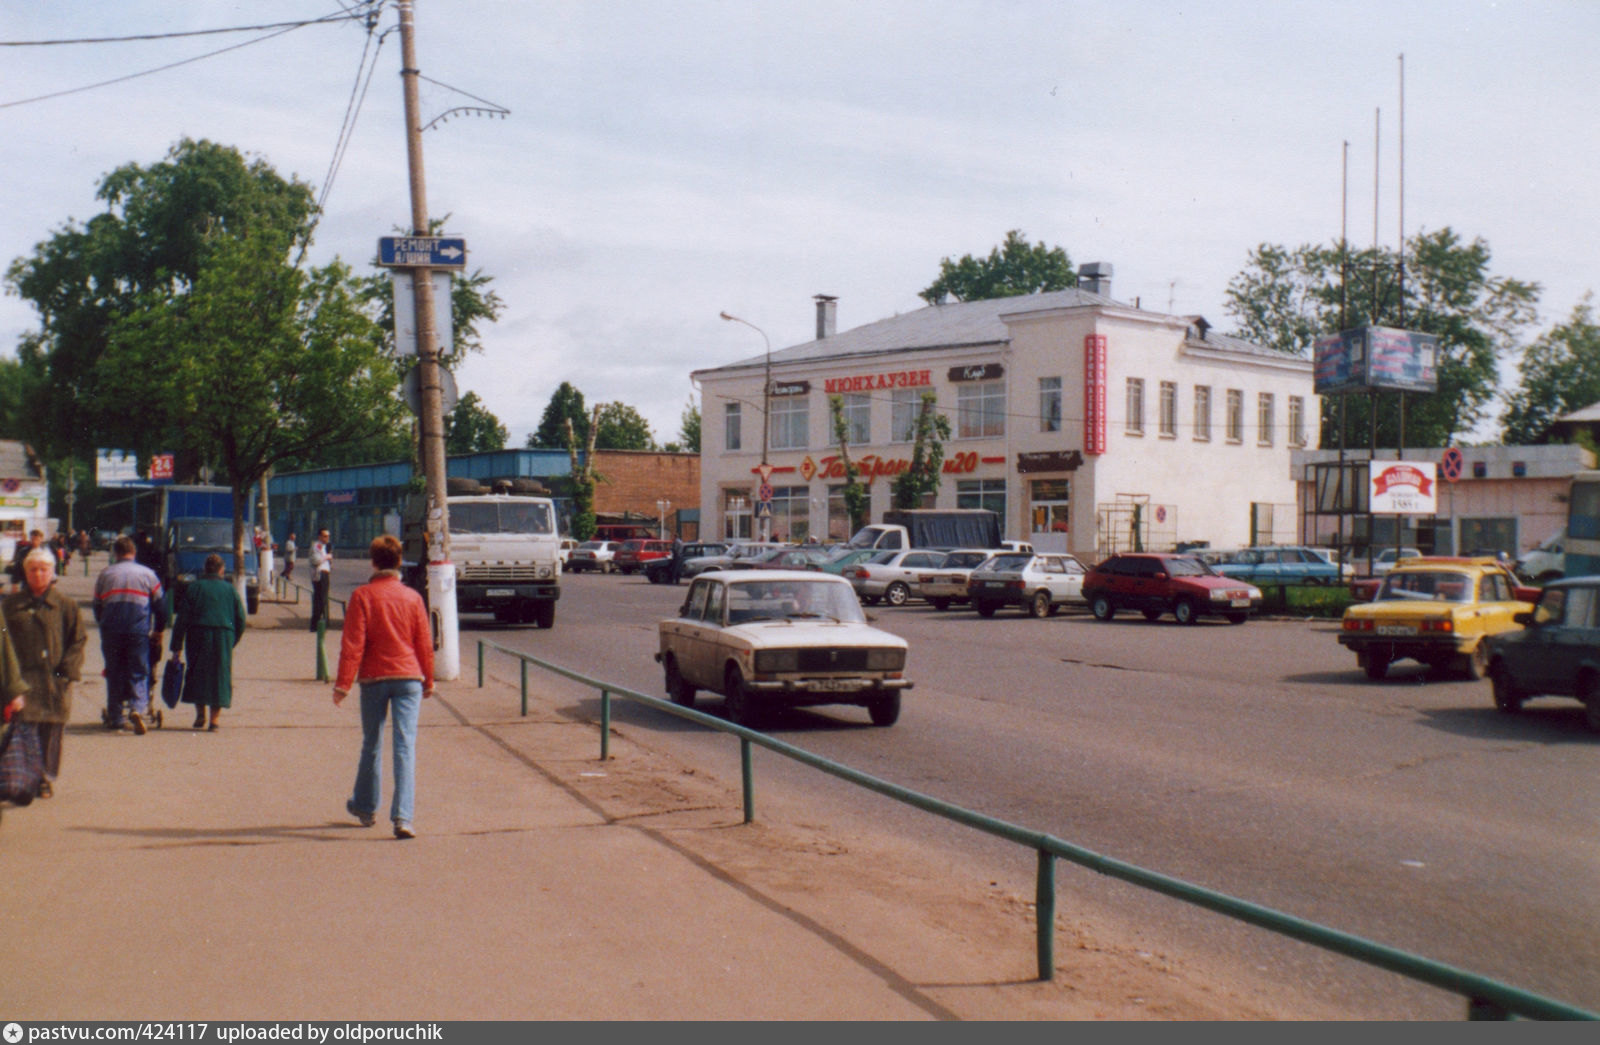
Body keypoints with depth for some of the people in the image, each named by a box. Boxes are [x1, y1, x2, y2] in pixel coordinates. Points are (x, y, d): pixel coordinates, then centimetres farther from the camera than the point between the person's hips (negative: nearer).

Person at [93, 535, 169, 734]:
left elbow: (97, 607, 16)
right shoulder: (147, 574, 6)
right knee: (138, 673, 2)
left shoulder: (104, 574, 10)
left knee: (114, 674, 11)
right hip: (139, 632, -1)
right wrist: (158, 631, 17)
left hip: (110, 632, 1)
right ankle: (138, 708, -21)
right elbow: (160, 604, 6)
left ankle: (114, 717, 13)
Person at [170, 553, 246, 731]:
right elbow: (241, 620, 9)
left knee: (197, 674, 13)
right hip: (224, 637, 1)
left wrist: (176, 647, 1)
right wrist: (231, 643, 20)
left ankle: (200, 714, 5)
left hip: (198, 636, -1)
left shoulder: (193, 588, 4)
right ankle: (214, 719, -1)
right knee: (220, 675, 4)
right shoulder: (230, 590, 9)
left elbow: (182, 619, -1)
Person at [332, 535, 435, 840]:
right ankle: (402, 817, -14)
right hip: (408, 677, 0)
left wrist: (342, 683, -4)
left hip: (373, 678, 0)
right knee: (405, 746, -5)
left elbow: (352, 643, -7)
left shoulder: (362, 596, -3)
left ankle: (365, 807, 31)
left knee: (371, 745, 15)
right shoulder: (413, 598, 2)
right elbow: (425, 643, 7)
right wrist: (428, 681, 18)